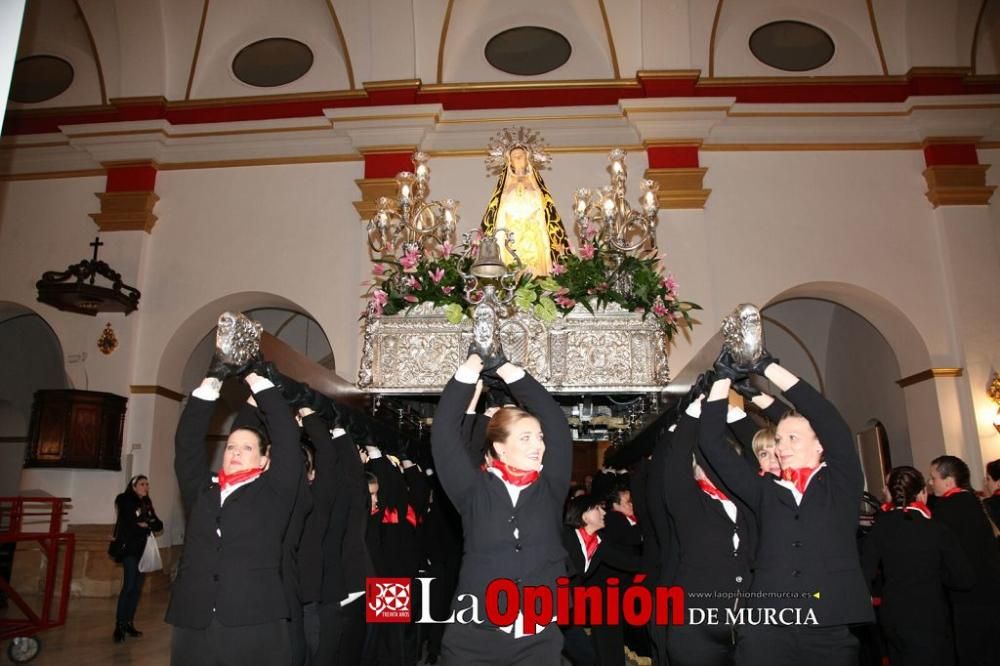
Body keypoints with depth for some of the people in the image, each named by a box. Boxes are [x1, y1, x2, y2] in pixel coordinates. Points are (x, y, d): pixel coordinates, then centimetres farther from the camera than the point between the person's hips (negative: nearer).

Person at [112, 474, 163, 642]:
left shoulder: (147, 504, 13)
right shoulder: (126, 502, -4)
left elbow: (159, 525, 8)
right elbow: (126, 526, -14)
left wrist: (146, 524, -11)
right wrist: (148, 525, -3)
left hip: (144, 550, 6)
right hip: (130, 549, -5)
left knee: (137, 587, 6)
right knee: (128, 586, -11)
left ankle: (129, 623, 12)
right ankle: (119, 625, -5)